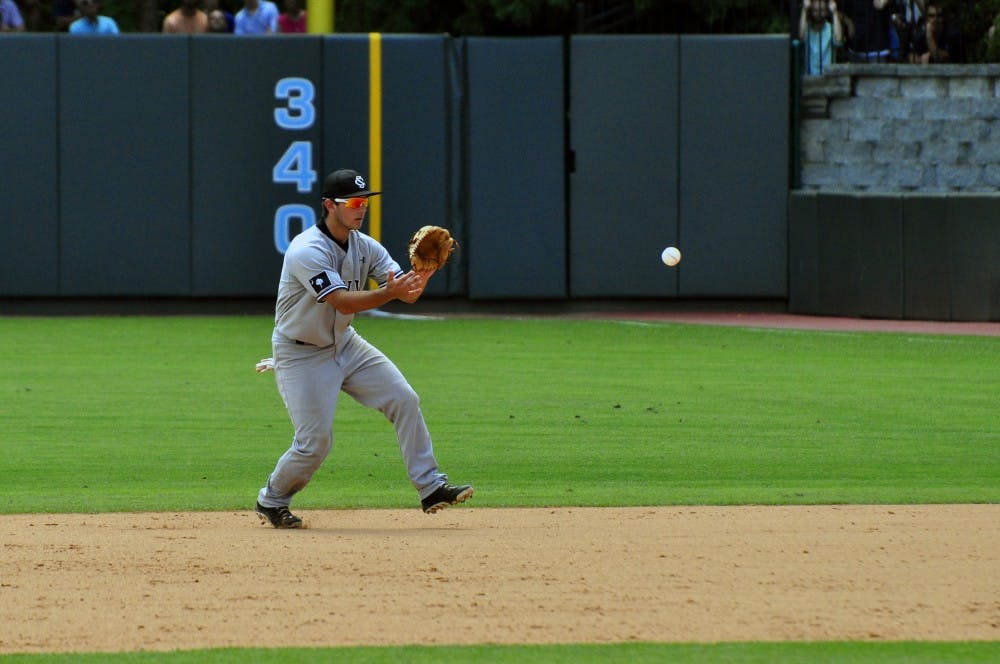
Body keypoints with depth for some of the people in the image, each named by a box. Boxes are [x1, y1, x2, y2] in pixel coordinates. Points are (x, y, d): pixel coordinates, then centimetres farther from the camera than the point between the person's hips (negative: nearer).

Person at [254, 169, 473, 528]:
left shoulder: (365, 247, -2)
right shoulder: (308, 252, -26)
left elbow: (407, 292, -11)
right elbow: (343, 302, -35)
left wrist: (420, 276, -34)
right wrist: (389, 293, -49)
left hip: (345, 344, 7)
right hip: (301, 355, -7)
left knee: (404, 400, -5)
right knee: (315, 442, -8)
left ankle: (431, 488, 0)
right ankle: (271, 502, 18)